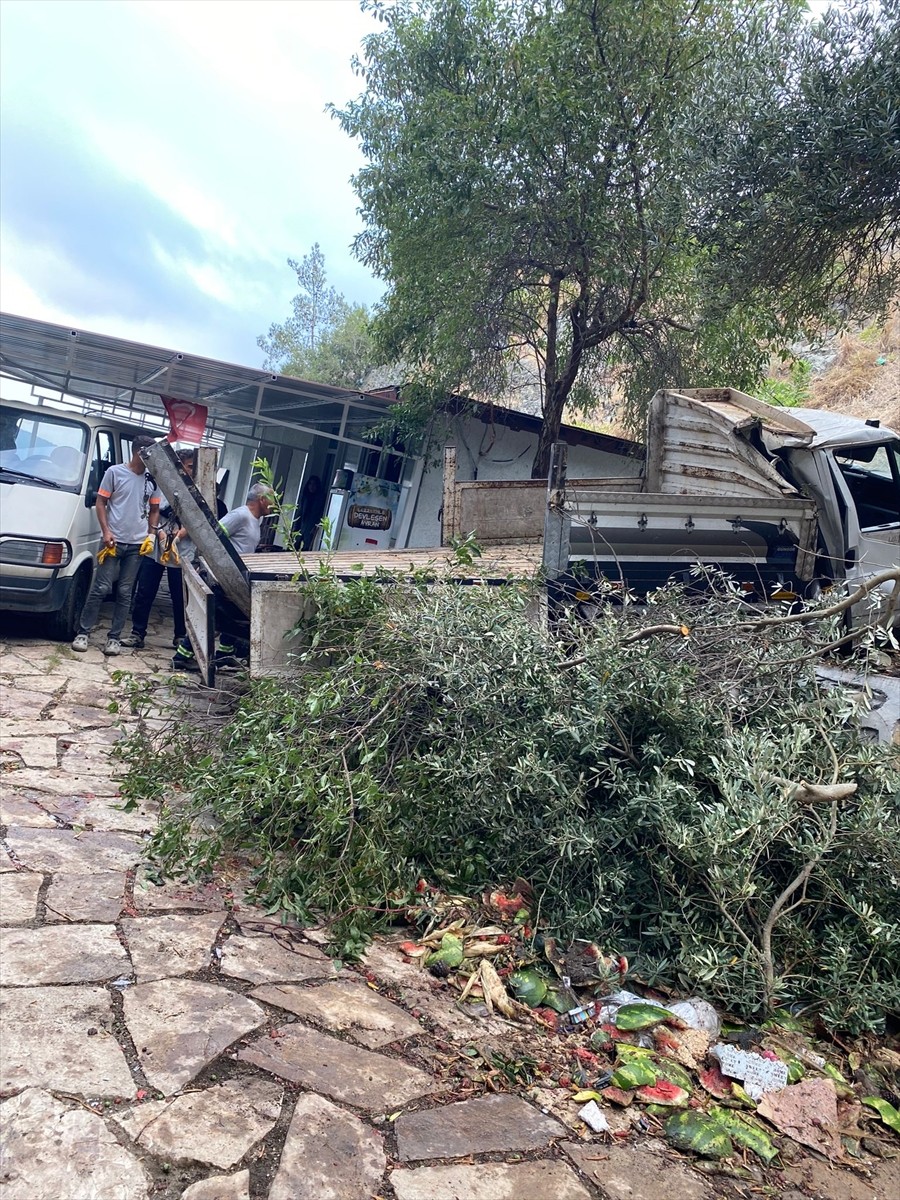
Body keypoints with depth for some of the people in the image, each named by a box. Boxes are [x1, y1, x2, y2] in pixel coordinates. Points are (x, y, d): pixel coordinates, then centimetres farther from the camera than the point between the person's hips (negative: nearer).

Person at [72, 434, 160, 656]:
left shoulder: (152, 479, 7)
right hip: (114, 540, -3)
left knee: (125, 593, 5)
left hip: (137, 544, 3)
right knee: (101, 588, -4)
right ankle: (83, 632, 6)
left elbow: (154, 509, 17)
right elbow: (101, 503, 0)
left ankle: (114, 637, 11)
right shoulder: (115, 472, -3)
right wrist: (106, 531, -9)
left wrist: (151, 533, 5)